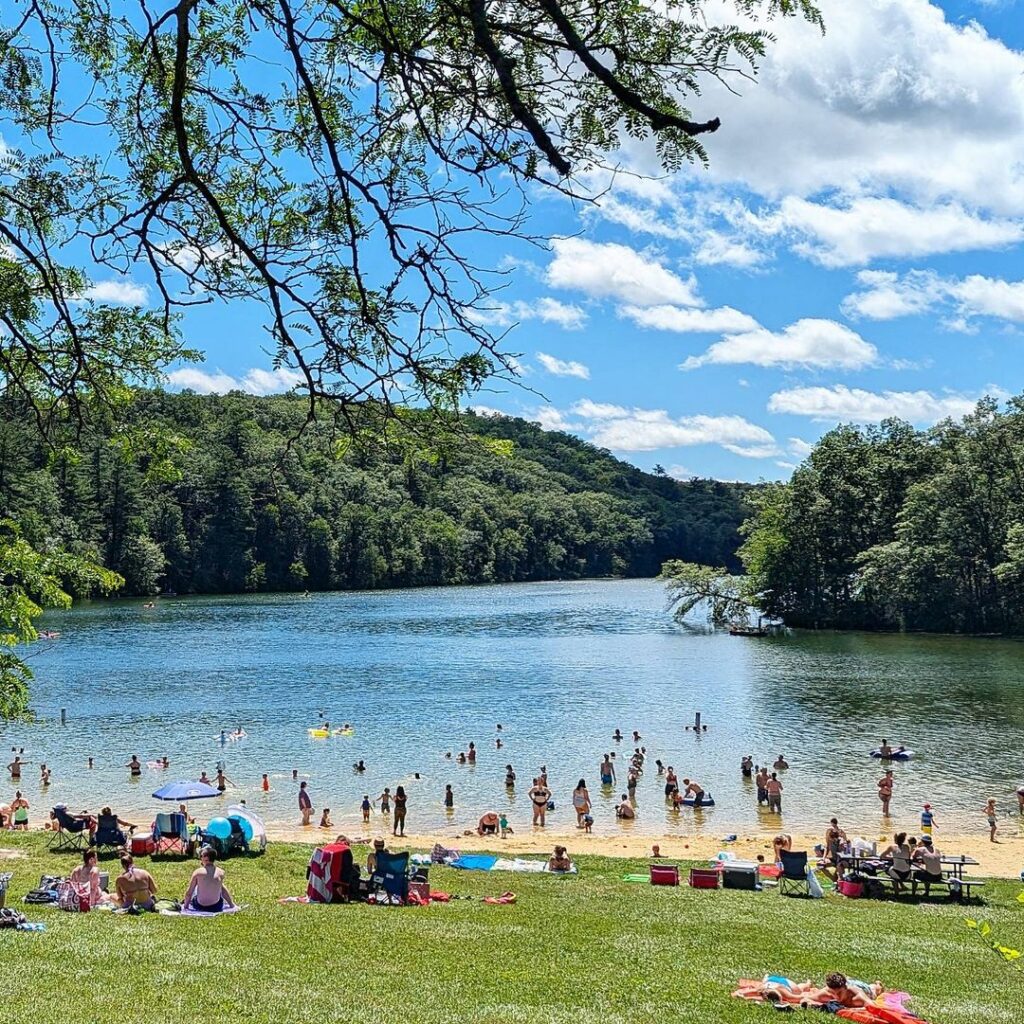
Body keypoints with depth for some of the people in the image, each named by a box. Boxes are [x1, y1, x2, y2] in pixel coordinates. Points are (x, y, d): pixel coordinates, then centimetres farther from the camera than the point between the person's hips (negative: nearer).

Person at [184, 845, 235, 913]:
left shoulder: (197, 872, -13)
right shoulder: (220, 872, -7)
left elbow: (189, 893, -7)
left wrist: (185, 906, 7)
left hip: (200, 907, -1)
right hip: (217, 907, 1)